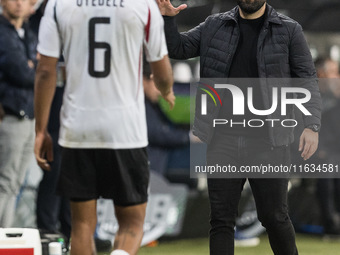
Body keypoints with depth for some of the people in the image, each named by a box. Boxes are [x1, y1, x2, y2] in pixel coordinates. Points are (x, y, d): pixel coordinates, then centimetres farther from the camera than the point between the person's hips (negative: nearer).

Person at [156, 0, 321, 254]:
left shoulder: (288, 31, 2)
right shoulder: (215, 26, 9)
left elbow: (307, 79, 0)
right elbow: (177, 48, 10)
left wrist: (312, 126, -12)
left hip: (268, 142, -2)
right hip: (223, 140, 2)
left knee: (274, 216, 3)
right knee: (221, 219, 1)